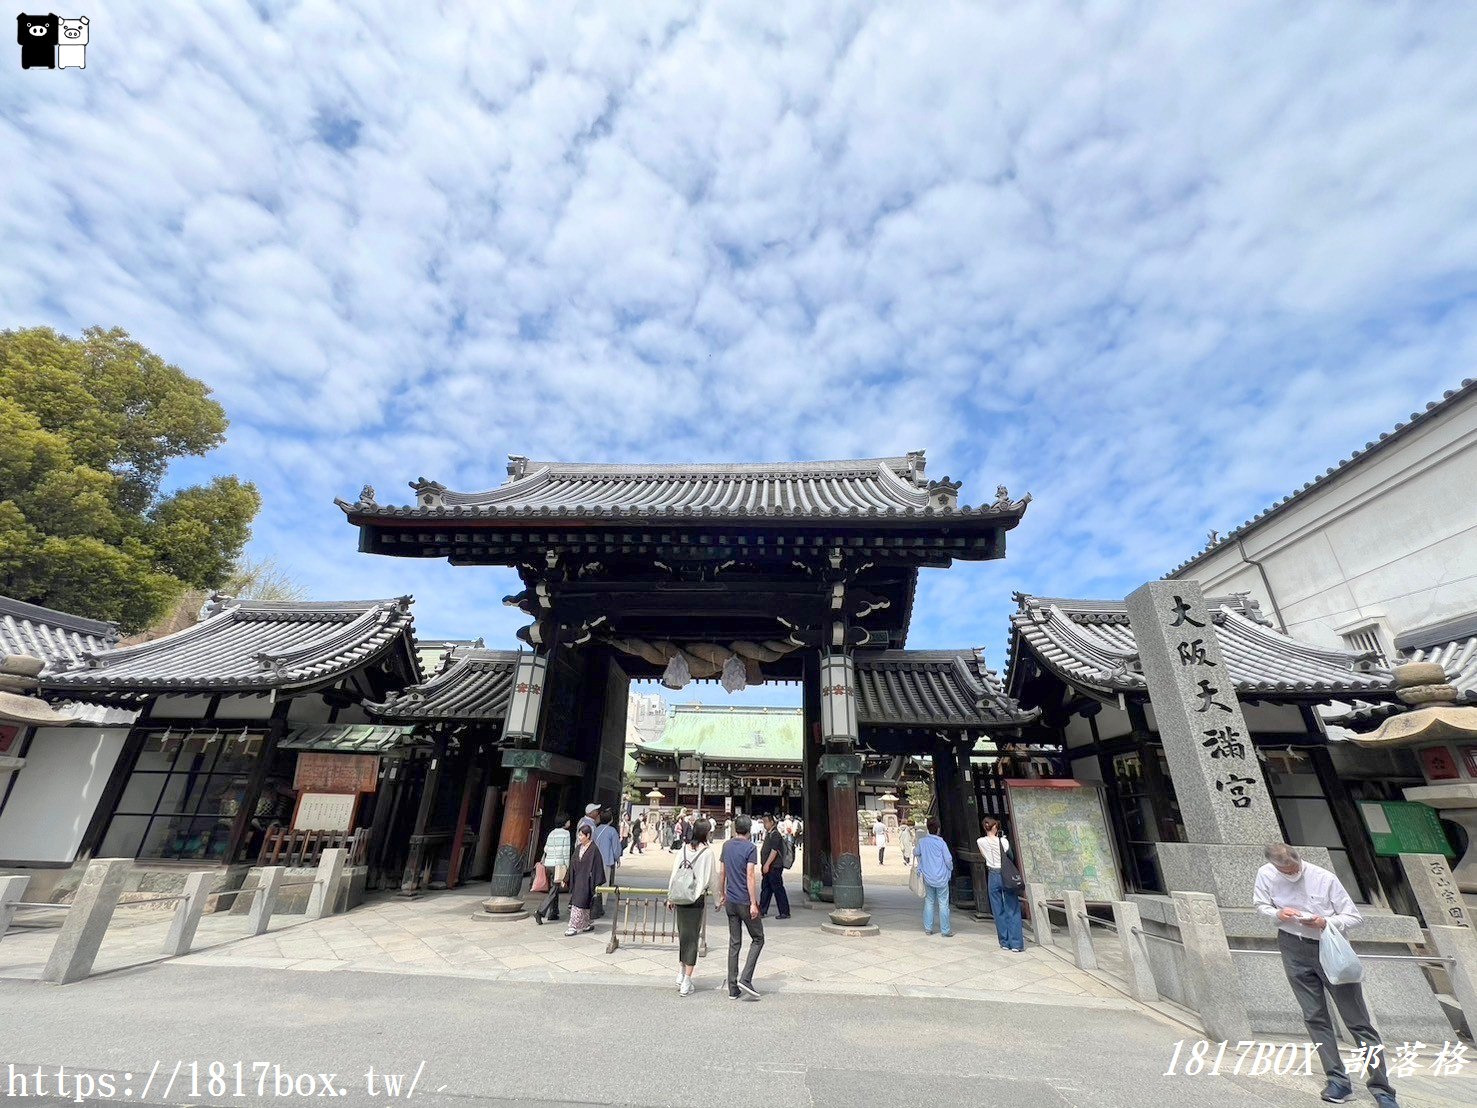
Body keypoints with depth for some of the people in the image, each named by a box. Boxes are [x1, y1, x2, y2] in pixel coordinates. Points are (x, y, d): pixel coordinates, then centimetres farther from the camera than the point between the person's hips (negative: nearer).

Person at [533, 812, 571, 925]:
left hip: (548, 864, 7)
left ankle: (552, 913, 21)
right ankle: (540, 912, -13)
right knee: (553, 891, -3)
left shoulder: (551, 833, 12)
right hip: (558, 864, -7)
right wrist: (567, 867, -6)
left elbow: (546, 849, 12)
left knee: (553, 889, 17)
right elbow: (566, 851, -10)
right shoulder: (565, 833, -7)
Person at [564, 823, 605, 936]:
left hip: (586, 881, -7)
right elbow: (572, 864, 13)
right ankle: (587, 925, 27)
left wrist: (597, 884, -15)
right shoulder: (578, 848, 8)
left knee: (578, 904, -6)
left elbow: (597, 866, -14)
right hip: (577, 880, 7)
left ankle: (574, 927, 3)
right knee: (583, 905, 14)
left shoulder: (594, 849, -14)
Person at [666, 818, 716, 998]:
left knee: (683, 935, 20)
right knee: (693, 937, 7)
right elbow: (710, 880, -6)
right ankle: (686, 983, 12)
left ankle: (681, 975, 29)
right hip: (697, 898, -4)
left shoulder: (683, 849, -1)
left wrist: (670, 897, 11)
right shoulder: (707, 852, -11)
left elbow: (674, 874, 2)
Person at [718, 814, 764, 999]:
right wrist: (753, 903, -16)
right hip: (745, 901, -6)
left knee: (734, 943, 12)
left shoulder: (726, 845, 4)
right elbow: (750, 876, -18)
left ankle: (733, 987, 15)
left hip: (730, 901, 6)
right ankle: (745, 979, -1)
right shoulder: (750, 848, -14)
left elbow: (723, 872, 12)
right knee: (757, 939, 10)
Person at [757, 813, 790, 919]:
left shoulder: (775, 834, -16)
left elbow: (774, 851, -23)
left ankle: (785, 913, 8)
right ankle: (762, 912, 19)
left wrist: (767, 864, -23)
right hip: (768, 868, 10)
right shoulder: (768, 834, 15)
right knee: (766, 889, 13)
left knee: (778, 889, -2)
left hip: (774, 867, -10)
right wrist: (763, 865, 21)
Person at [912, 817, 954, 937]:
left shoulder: (922, 841, -1)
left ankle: (928, 928, 18)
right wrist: (950, 869, 10)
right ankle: (945, 931, 11)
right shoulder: (941, 842, -14)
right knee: (943, 904, 6)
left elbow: (916, 852, 16)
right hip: (941, 878, -4)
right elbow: (948, 859, -10)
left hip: (927, 877, 4)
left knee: (929, 902, 14)